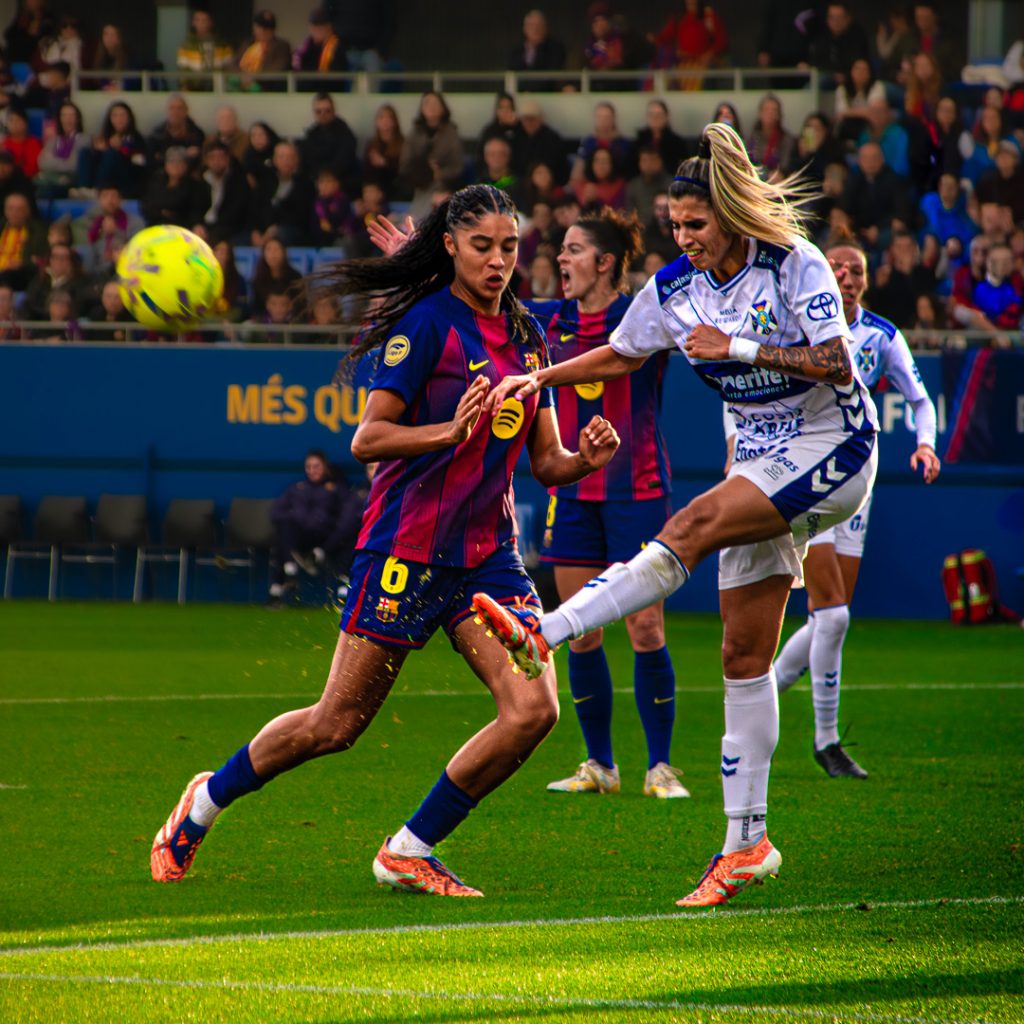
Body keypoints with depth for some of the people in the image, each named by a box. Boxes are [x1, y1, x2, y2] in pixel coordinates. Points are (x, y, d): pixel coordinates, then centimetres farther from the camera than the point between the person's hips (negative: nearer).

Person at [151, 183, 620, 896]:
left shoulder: (525, 336, 11)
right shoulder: (427, 322, -10)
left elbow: (545, 461, 14)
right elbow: (367, 438, -14)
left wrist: (585, 458, -8)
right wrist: (451, 430, -29)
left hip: (489, 552, 6)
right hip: (408, 545, -6)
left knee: (534, 709, -13)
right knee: (337, 725, -1)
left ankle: (409, 851, 1)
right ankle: (207, 802, 25)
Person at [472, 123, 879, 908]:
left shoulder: (794, 265, -14)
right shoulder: (678, 286, 2)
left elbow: (837, 365, -20)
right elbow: (621, 354, 18)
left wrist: (739, 348, -25)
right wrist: (541, 378, 5)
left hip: (832, 448, -6)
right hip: (761, 459, 6)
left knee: (693, 528, -29)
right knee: (744, 652, 0)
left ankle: (541, 636, -39)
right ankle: (747, 843, 4)